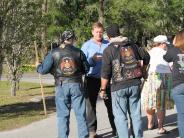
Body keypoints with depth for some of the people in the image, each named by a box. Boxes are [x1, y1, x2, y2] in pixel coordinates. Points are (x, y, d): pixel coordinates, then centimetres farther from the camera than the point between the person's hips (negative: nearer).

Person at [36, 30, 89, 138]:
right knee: (80, 114, 7)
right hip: (76, 85, 0)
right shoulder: (78, 52, -1)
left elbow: (43, 70, -5)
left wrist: (38, 67, 18)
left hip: (61, 87, 0)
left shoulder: (54, 53, -3)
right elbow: (86, 69, 7)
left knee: (63, 115, 7)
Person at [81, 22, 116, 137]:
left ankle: (115, 128, 15)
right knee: (91, 104, 3)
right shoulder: (87, 45, 0)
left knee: (110, 102, 5)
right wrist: (93, 60, -23)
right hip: (92, 79, -1)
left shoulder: (108, 44, 6)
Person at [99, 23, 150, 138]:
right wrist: (142, 71, 33)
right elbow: (146, 57, 17)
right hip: (135, 84, 4)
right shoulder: (132, 46, 7)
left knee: (120, 117, 2)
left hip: (119, 87, -4)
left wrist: (103, 89, 0)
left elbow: (105, 72, -9)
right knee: (136, 114, 13)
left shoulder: (109, 50, -6)